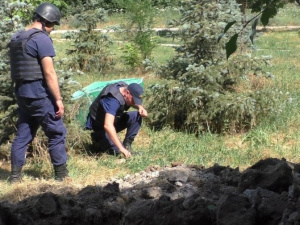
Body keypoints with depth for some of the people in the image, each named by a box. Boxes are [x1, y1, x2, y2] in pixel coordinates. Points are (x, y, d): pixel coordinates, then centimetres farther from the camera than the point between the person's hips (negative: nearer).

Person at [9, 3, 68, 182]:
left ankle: (16, 175, 12)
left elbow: (18, 70, 15)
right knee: (57, 133, 2)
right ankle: (61, 174, 6)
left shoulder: (16, 38, 12)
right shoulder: (42, 39, -14)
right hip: (39, 94, -8)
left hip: (21, 93, 8)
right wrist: (58, 99, -14)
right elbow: (49, 73, -17)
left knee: (23, 134, 12)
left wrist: (20, 90, 19)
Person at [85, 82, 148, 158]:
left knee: (136, 116, -12)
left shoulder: (125, 88, -9)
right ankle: (99, 139, 4)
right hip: (99, 127, -8)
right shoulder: (113, 100, -35)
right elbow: (108, 126, -45)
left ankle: (127, 144, -2)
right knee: (118, 151, -24)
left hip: (114, 120, 8)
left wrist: (140, 107, -10)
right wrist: (121, 148, -46)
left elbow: (135, 102, 16)